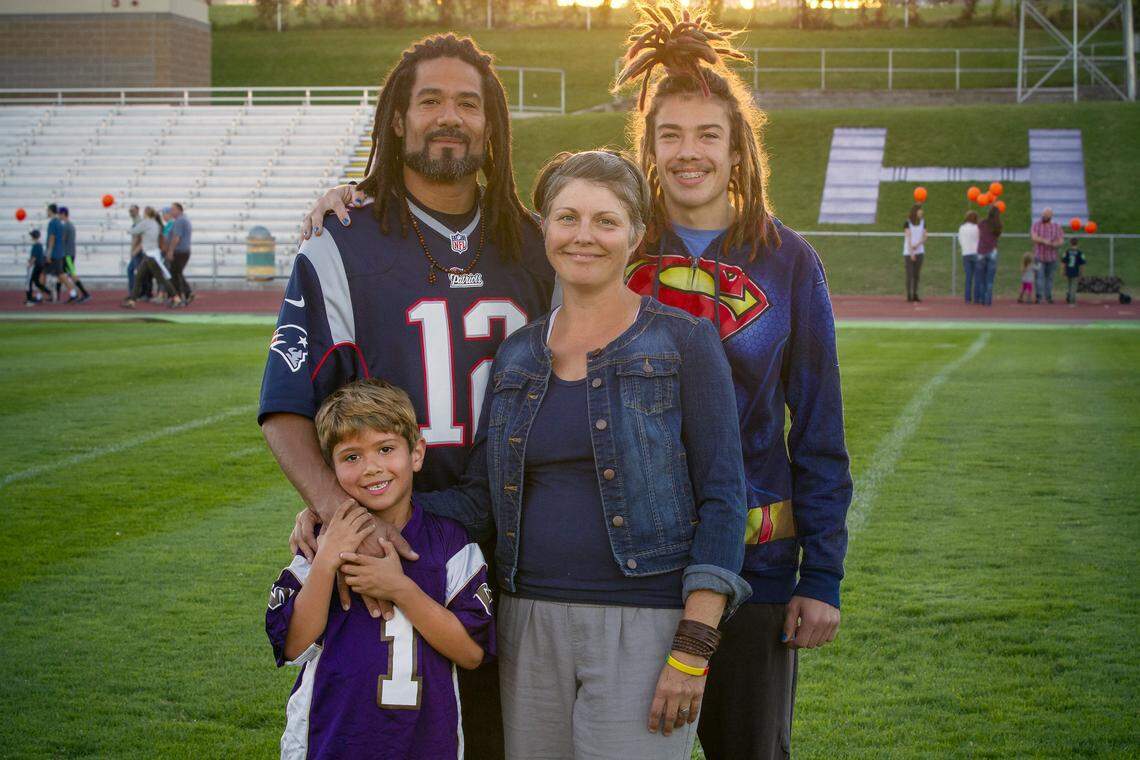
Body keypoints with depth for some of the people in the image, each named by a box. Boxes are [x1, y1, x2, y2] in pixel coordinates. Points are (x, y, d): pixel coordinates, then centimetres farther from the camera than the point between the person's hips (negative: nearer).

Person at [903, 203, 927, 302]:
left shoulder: (922, 222, 7)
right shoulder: (907, 222, -6)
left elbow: (924, 237, 4)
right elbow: (908, 237, -10)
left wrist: (917, 245, -15)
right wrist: (911, 253, -16)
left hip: (919, 252, 4)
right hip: (908, 252, -4)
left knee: (916, 274, 6)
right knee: (909, 274, -6)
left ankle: (915, 295, 10)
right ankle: (909, 295, -4)